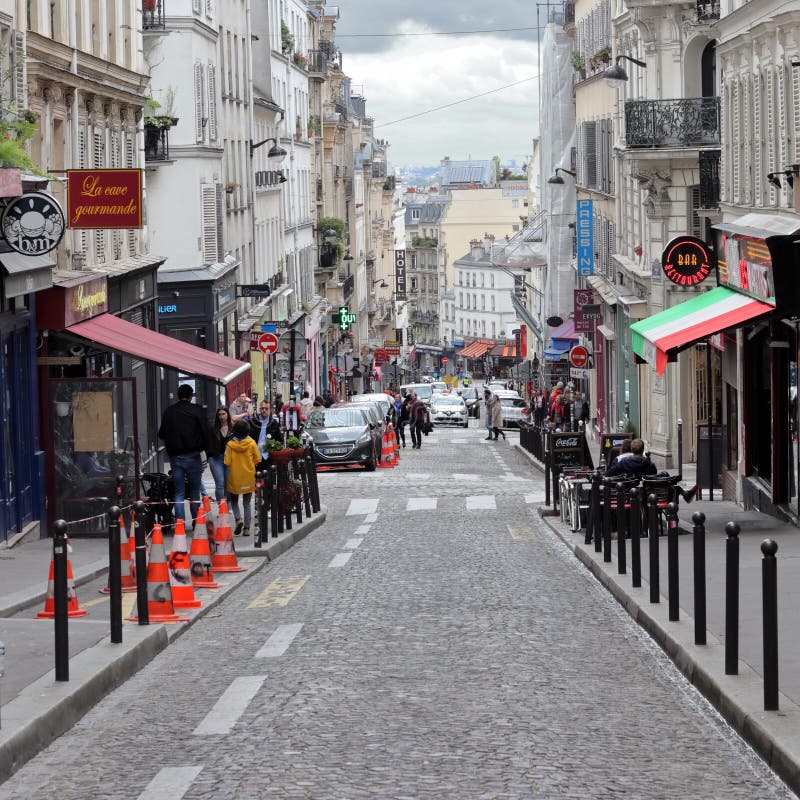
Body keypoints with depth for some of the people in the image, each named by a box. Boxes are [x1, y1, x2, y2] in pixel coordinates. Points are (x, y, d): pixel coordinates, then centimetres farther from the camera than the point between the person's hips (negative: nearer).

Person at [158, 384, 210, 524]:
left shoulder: (168, 412, 3)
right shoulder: (196, 410, -5)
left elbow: (162, 434, 7)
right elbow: (205, 432, -7)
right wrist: (202, 447, 8)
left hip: (175, 456, 2)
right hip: (193, 456, -2)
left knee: (178, 492, 5)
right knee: (194, 491, 9)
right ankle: (196, 523, 12)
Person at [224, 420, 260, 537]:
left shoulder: (230, 444, -9)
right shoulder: (251, 443, -7)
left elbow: (227, 462, -9)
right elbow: (257, 459, -2)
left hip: (234, 477, -1)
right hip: (249, 477, 1)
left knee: (234, 501, 14)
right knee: (247, 503, 10)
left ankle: (238, 518, -12)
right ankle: (247, 528, 5)